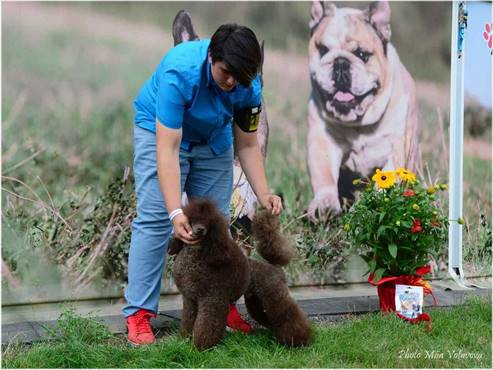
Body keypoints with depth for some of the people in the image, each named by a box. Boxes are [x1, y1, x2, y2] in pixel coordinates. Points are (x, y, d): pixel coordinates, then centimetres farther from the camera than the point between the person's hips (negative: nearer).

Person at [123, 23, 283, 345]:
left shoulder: (249, 85, -24)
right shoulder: (180, 71, -38)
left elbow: (247, 145, -11)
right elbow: (167, 149, -41)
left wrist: (264, 195, -25)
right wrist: (176, 213, -48)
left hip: (214, 138, 4)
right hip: (161, 130, -4)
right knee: (154, 219, -14)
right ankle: (139, 313, -13)